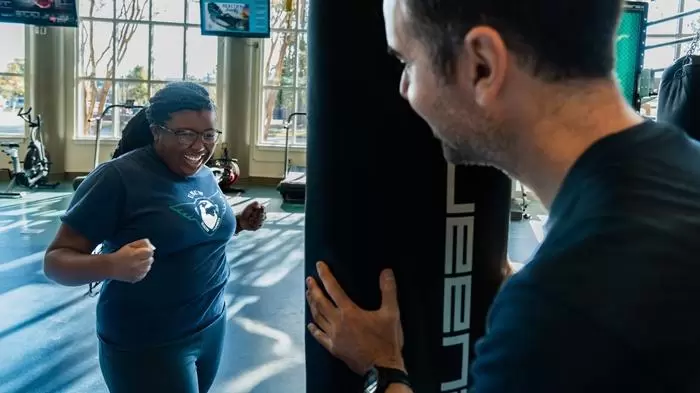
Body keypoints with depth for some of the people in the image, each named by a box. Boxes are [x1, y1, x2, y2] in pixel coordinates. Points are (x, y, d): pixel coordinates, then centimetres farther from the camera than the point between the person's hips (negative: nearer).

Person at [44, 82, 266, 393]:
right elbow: (56, 260, -18)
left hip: (212, 325, 7)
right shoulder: (118, 178, -19)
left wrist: (239, 223, 0)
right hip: (146, 347, -7)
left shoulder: (204, 175, 3)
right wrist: (111, 265, -38)